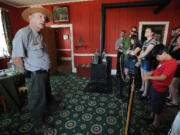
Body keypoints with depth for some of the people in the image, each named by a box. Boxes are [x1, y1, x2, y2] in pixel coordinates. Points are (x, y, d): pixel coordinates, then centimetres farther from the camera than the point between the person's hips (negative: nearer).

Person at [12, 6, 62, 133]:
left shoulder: (39, 34, 8)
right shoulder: (23, 33, -21)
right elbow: (16, 58, -23)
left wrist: (45, 69, 14)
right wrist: (28, 72, -10)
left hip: (44, 72, 9)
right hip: (35, 76, -8)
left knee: (48, 93, 27)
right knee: (37, 100, 11)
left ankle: (52, 109, 52)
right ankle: (40, 125, 35)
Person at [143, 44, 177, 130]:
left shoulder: (172, 63, -24)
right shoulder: (163, 61, 3)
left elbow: (162, 77, -28)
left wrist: (149, 77, -25)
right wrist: (151, 72, -3)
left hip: (159, 88, -8)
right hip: (154, 85, 8)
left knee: (157, 107, 10)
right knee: (152, 103, 26)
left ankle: (155, 123, 31)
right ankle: (152, 115, 48)